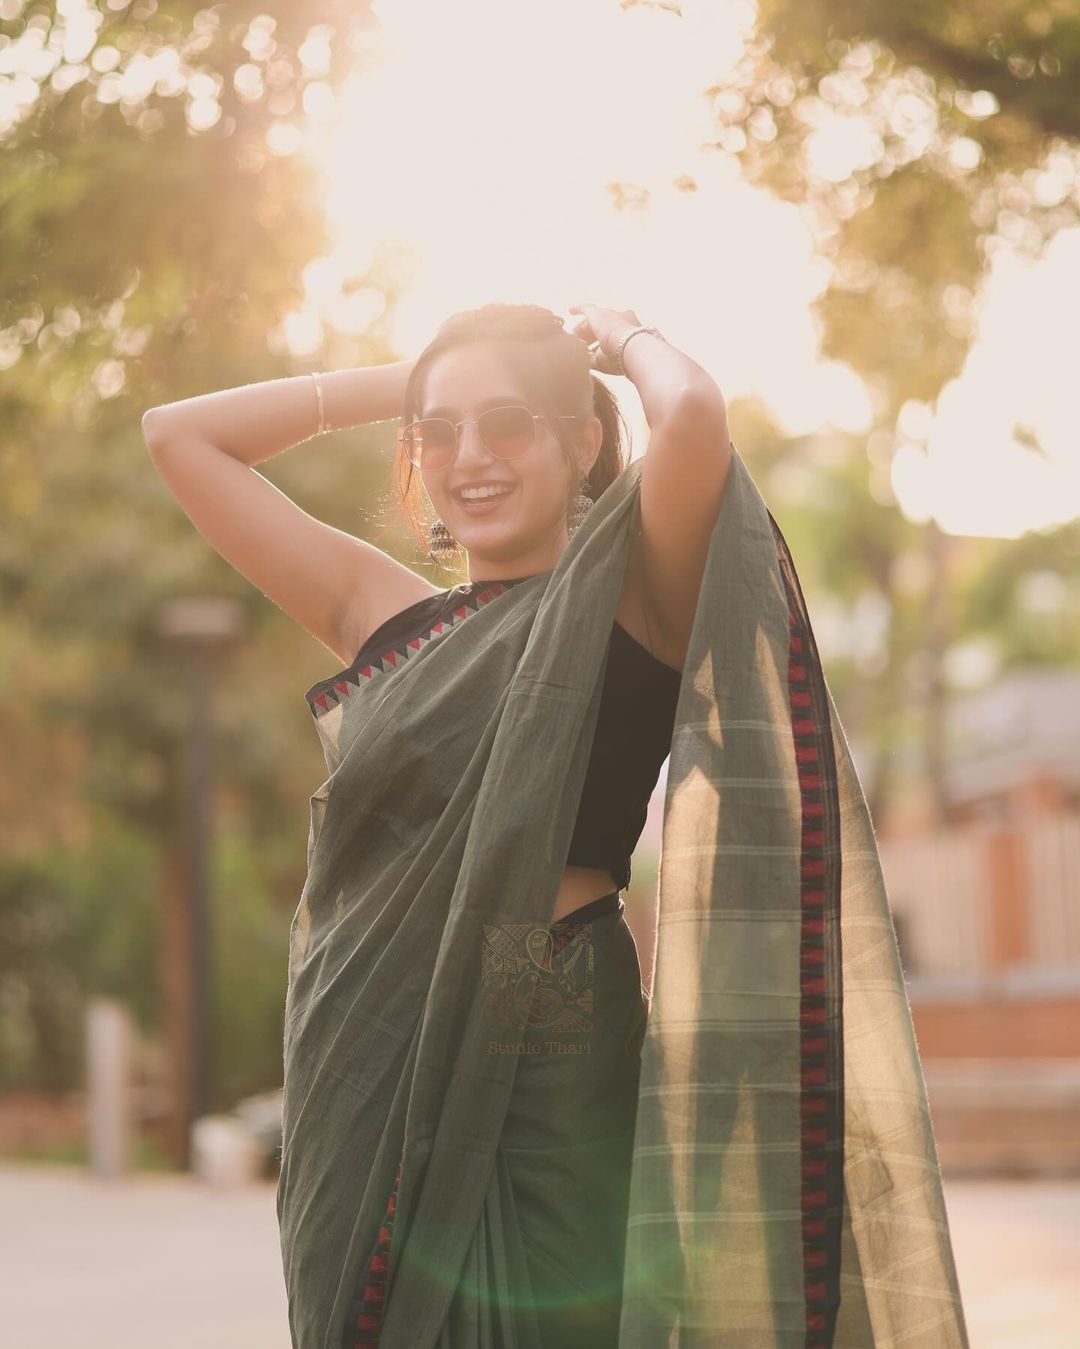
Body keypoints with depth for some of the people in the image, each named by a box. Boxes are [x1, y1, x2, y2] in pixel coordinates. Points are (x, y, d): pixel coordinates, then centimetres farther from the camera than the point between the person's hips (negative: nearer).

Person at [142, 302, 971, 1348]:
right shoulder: (385, 616, 12)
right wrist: (404, 384, 15)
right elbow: (177, 435, 17)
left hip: (549, 1069, -4)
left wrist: (623, 338, 2)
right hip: (363, 1071, 5)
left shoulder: (634, 602, 0)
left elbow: (693, 413, -20)